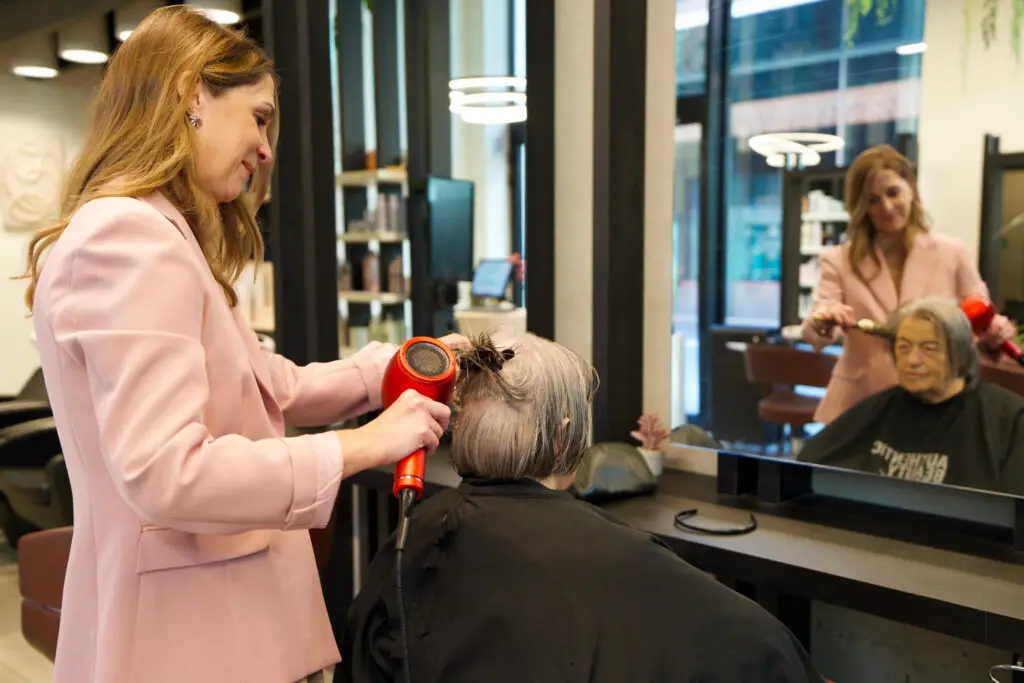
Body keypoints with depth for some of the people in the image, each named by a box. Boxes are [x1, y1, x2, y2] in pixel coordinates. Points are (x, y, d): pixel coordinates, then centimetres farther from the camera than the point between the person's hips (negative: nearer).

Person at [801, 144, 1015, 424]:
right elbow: (816, 336, -12)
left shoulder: (951, 254, 0)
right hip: (861, 403, 0)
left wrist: (992, 334, -17)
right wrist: (823, 322, -34)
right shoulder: (840, 261, -1)